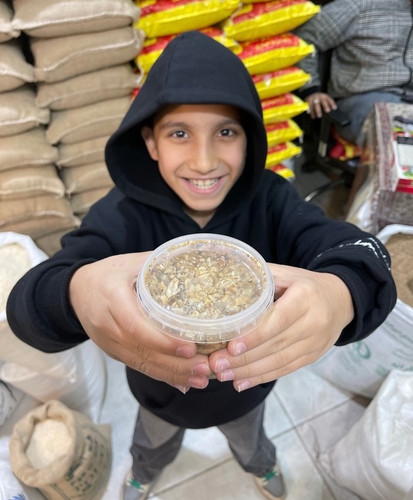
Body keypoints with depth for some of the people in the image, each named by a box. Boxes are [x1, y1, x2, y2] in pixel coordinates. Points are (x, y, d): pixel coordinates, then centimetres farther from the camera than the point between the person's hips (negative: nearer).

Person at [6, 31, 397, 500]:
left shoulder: (271, 200, -26)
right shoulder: (123, 214, -28)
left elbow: (362, 253, -38)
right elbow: (27, 300, -38)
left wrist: (340, 296, -63)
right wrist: (76, 292, -63)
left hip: (247, 387, 1)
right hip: (160, 389, 0)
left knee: (251, 443, 36)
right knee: (152, 449, 35)